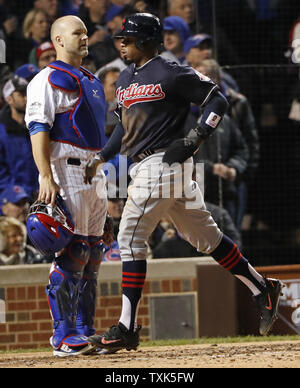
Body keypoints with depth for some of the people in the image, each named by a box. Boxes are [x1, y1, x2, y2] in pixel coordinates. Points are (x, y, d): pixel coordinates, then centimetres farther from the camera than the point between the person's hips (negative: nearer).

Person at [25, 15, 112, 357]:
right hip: (66, 172, -9)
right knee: (72, 254, -13)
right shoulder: (48, 80, -6)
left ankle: (85, 331, 13)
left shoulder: (91, 81, 20)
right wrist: (47, 178, -23)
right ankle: (64, 335, -12)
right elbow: (38, 130, -14)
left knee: (92, 256, 9)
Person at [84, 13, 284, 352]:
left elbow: (217, 101, -8)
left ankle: (127, 329, -11)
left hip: (164, 162, -9)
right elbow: (125, 125, 27)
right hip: (145, 167, 9)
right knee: (204, 236, 13)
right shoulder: (126, 79, 16)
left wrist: (194, 139, -17)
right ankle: (262, 288, 21)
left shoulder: (170, 74, -10)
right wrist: (99, 159, 19)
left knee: (130, 238, -11)